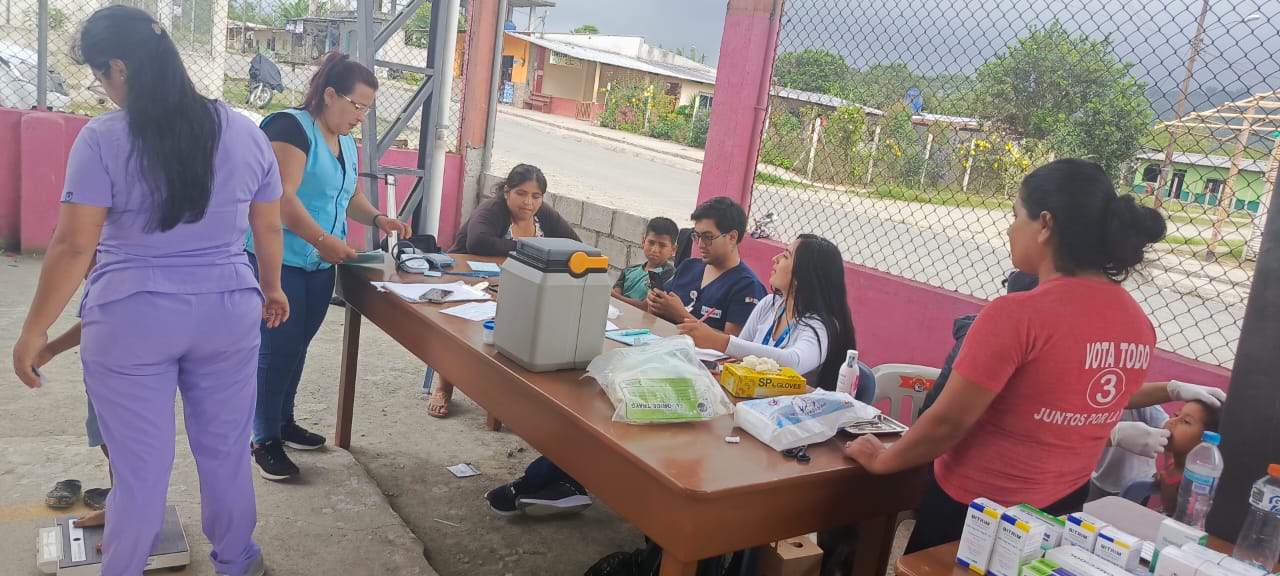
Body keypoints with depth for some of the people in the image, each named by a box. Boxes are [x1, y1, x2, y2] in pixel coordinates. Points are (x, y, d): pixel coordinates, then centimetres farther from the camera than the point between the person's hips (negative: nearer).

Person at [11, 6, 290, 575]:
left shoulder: (103, 138, -11)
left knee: (140, 467, 10)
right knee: (225, 449, 17)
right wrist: (271, 287, 23)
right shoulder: (246, 132, 0)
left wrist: (34, 330, -2)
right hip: (229, 313, 3)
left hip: (131, 320, -3)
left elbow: (73, 246, -12)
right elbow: (269, 228, 8)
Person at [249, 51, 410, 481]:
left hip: (319, 265, 8)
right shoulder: (291, 127, -15)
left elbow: (349, 196, 22)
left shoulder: (346, 142, 13)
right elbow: (281, 198, -24)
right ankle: (264, 440, 9)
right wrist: (324, 240, -26)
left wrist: (377, 218, 4)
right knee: (277, 348, -3)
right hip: (278, 261, -8)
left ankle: (283, 422, 31)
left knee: (297, 346, 15)